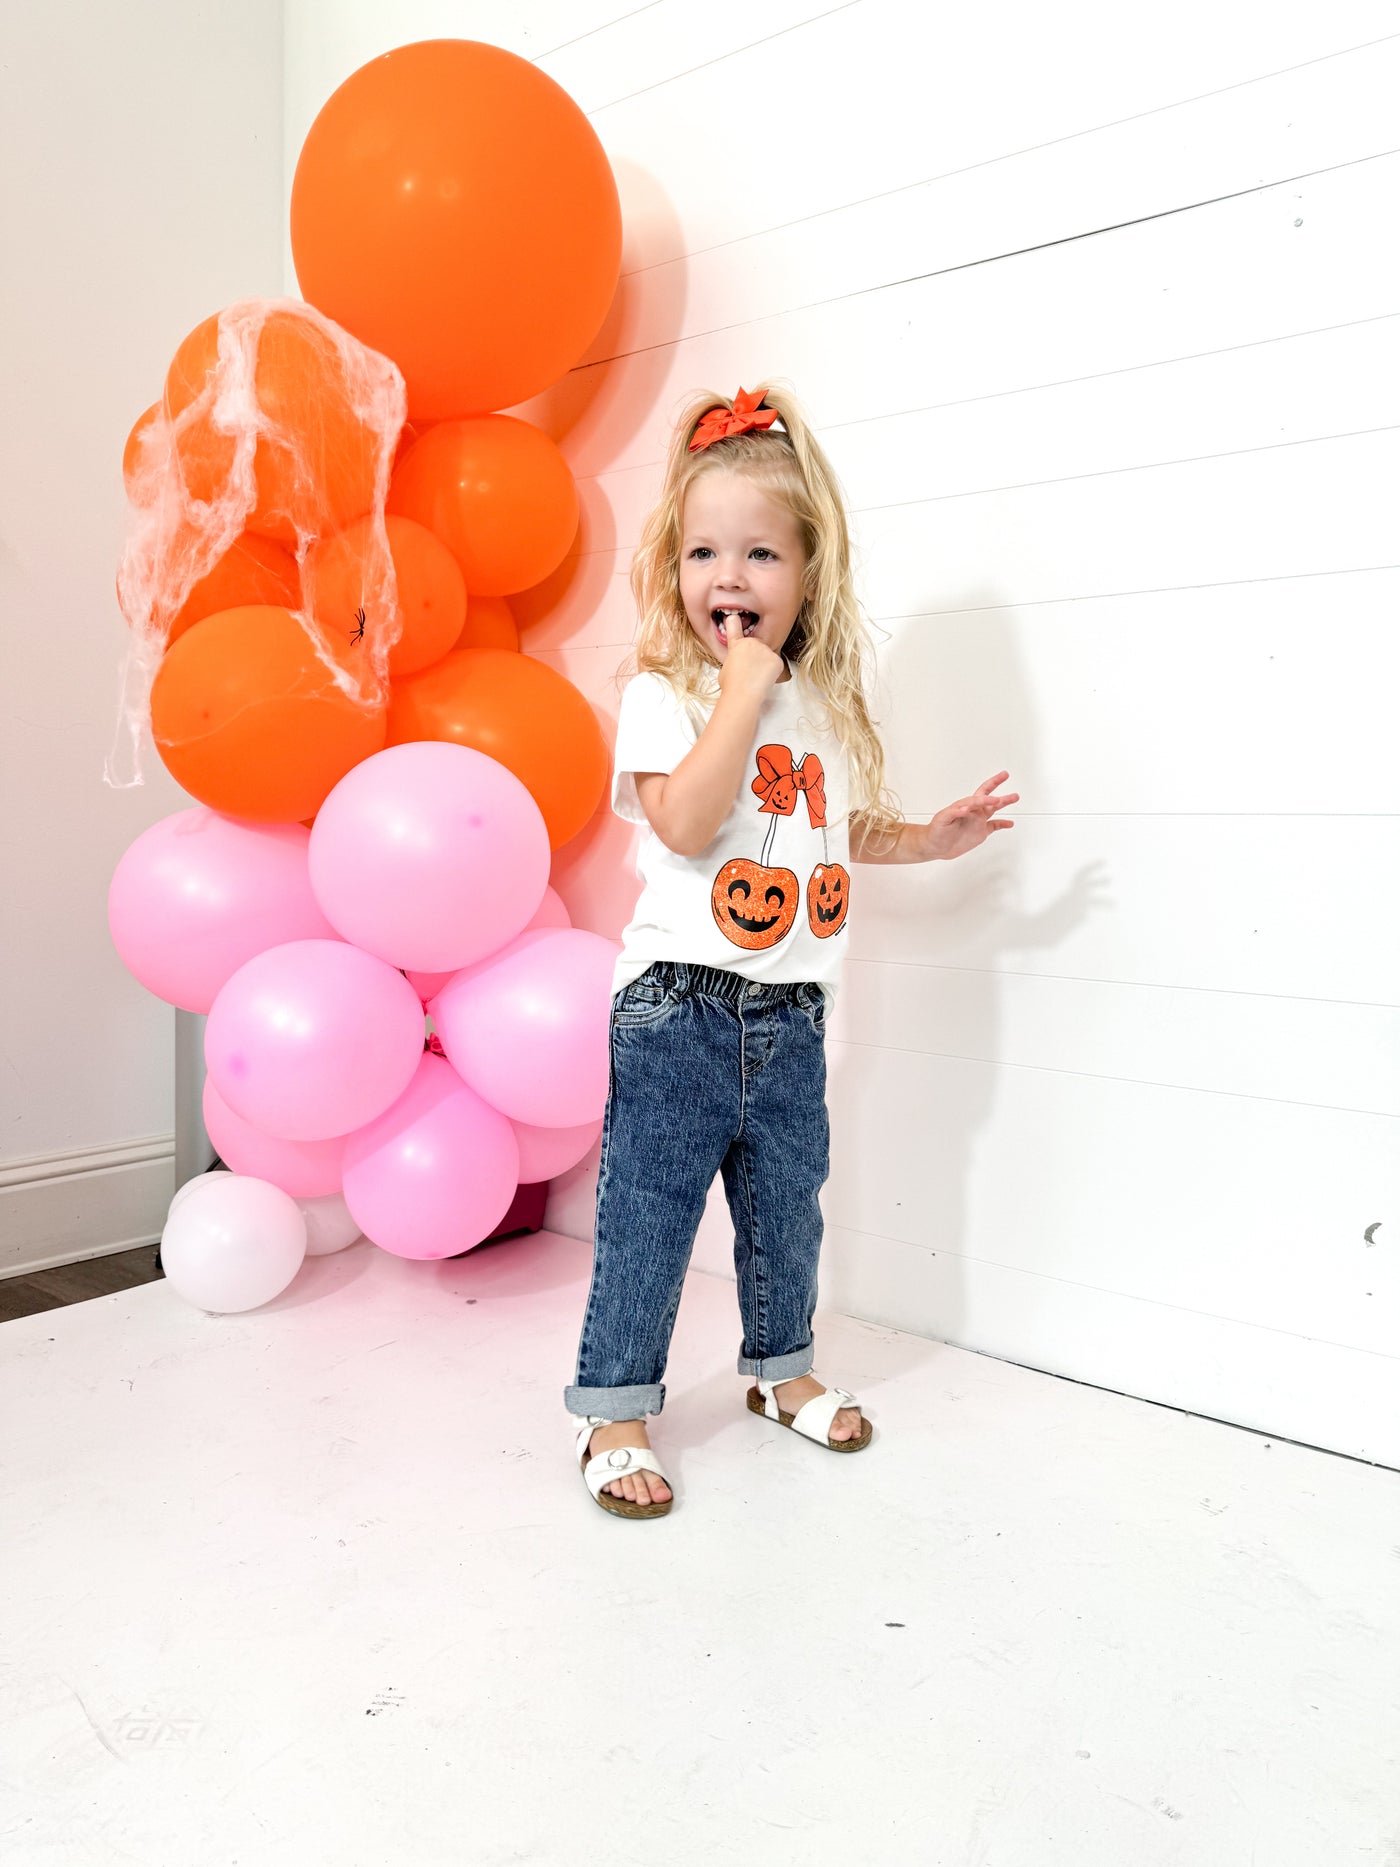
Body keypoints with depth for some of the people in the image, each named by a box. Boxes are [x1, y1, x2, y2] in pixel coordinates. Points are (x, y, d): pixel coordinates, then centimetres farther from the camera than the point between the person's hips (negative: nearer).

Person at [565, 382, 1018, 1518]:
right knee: (648, 1214, 2)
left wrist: (926, 840, 10)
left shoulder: (828, 703, 9)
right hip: (678, 1007, -5)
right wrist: (743, 691, -22)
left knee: (788, 1209, 19)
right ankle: (615, 1406, 20)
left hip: (791, 1015, 6)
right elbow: (687, 823, -25)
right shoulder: (663, 695, -9)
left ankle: (781, 1367, 40)